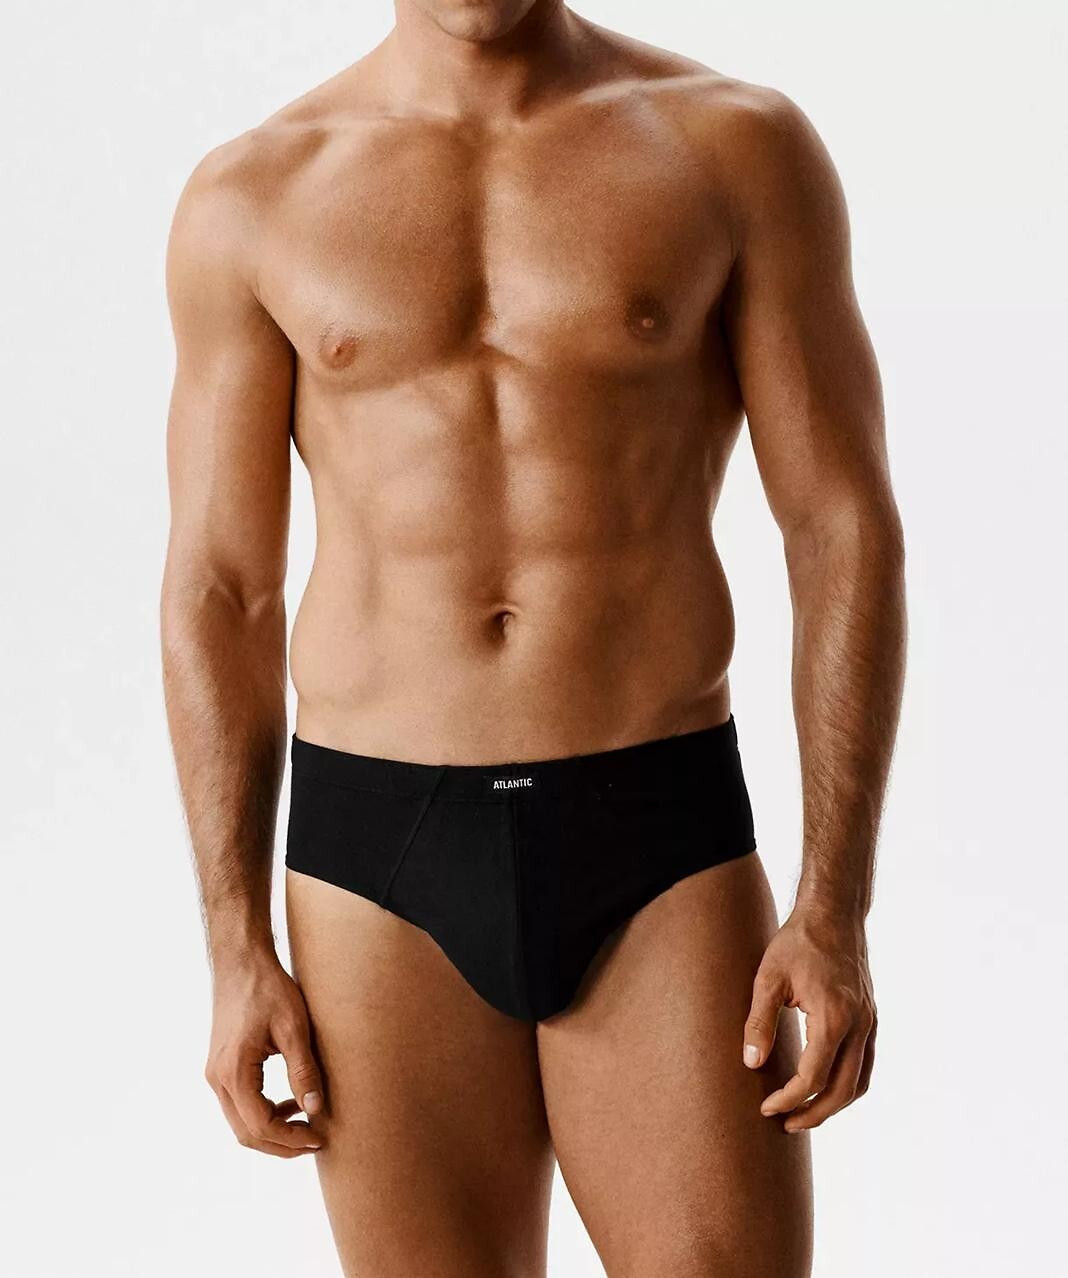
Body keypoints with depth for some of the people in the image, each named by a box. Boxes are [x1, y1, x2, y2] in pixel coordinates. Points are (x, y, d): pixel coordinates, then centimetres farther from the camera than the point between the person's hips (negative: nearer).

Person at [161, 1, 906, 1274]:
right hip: (380, 853, 1)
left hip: (660, 846, 0)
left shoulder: (739, 145, 1)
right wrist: (237, 952, -3)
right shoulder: (248, 199, 4)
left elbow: (847, 534, -1)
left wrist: (836, 914, -9)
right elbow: (219, 597, 4)